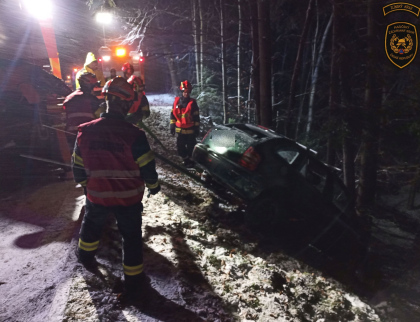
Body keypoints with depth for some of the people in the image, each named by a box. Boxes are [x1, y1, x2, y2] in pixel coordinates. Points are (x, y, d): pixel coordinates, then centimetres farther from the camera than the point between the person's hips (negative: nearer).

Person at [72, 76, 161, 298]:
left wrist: (84, 184, 20)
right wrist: (153, 185, 5)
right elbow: (147, 166, -15)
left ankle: (86, 255, 57)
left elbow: (78, 165, 0)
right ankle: (133, 280, 24)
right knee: (131, 237, 13)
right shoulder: (134, 134, -23)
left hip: (96, 195, 4)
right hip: (128, 197, -3)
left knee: (92, 224, 32)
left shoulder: (85, 131, -12)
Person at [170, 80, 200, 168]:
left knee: (191, 147, 5)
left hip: (190, 130, -3)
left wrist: (197, 128, -5)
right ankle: (185, 160, 28)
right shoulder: (176, 101, 2)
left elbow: (196, 117, -4)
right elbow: (173, 114, 9)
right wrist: (172, 126, 7)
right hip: (180, 130, 4)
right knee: (180, 147, 10)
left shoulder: (192, 103, -7)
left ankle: (191, 161, 21)